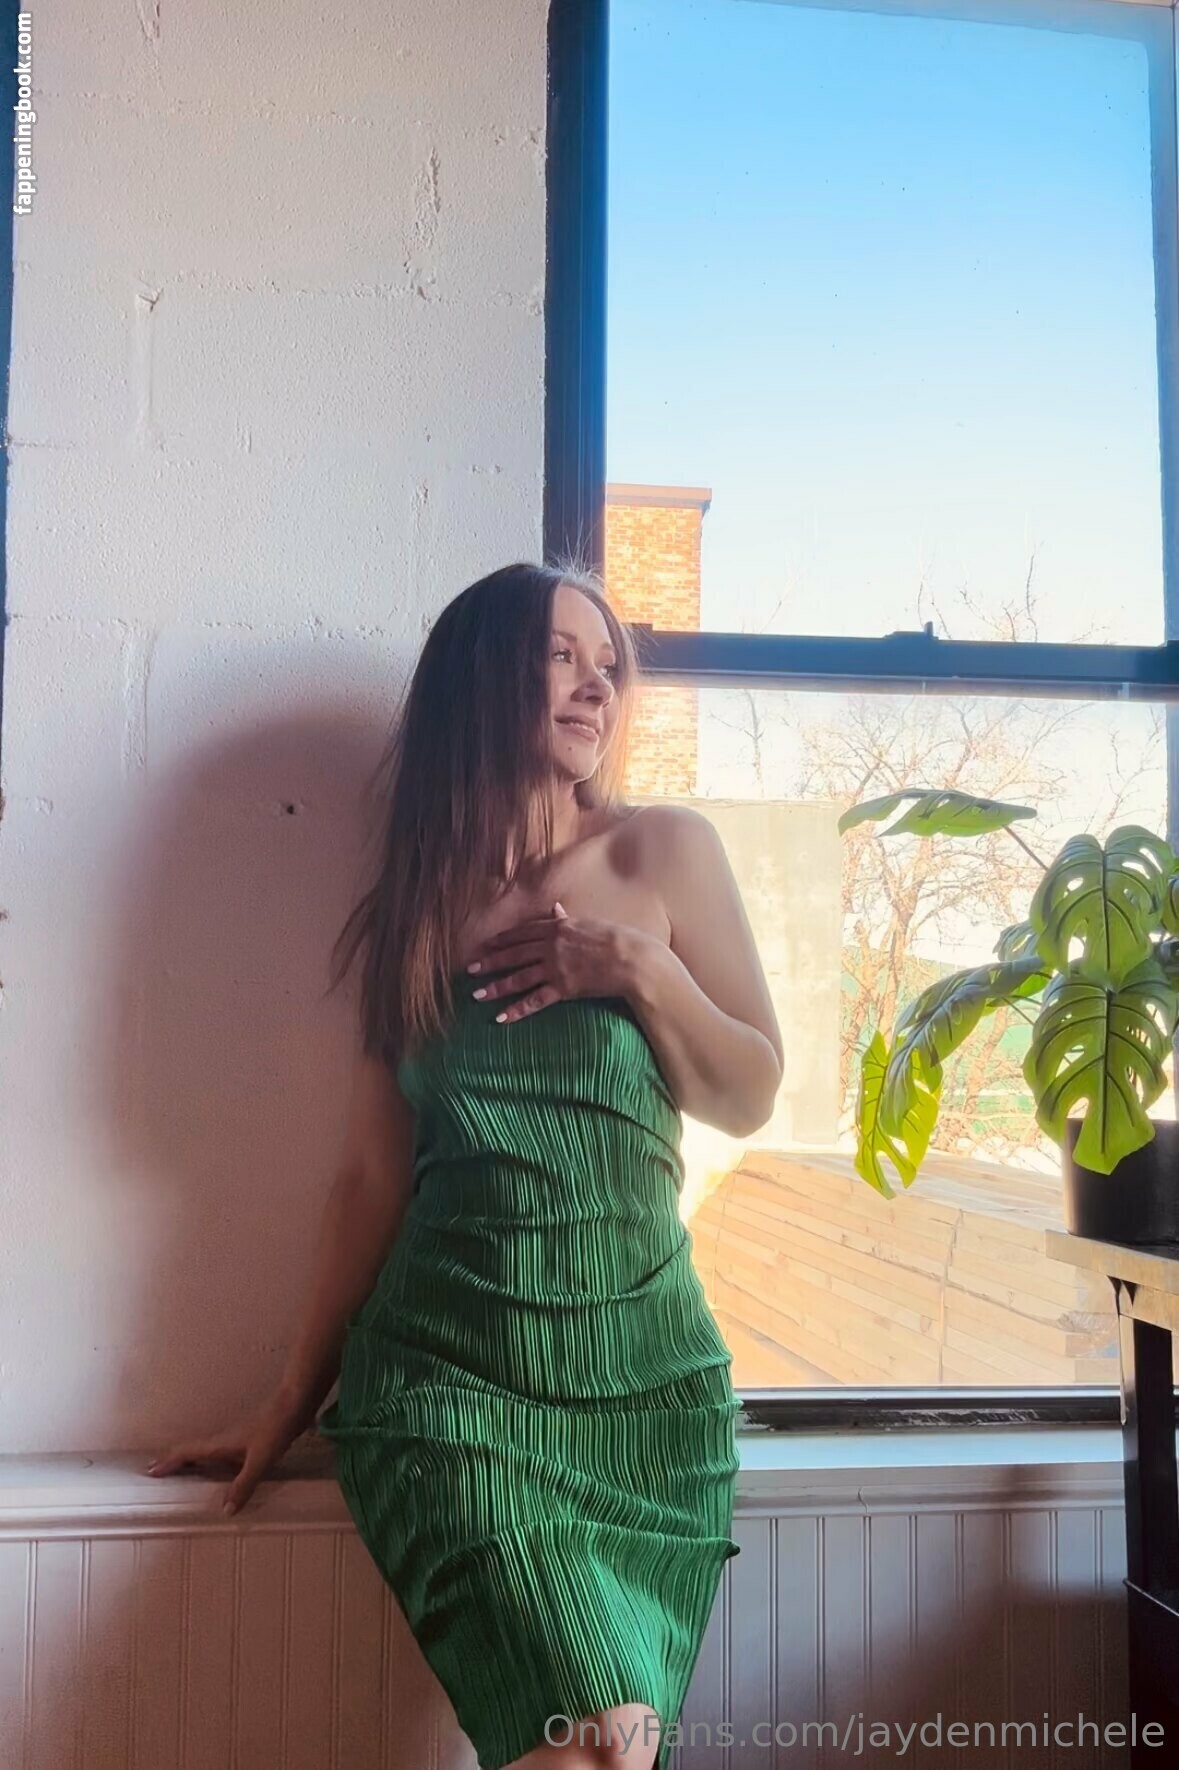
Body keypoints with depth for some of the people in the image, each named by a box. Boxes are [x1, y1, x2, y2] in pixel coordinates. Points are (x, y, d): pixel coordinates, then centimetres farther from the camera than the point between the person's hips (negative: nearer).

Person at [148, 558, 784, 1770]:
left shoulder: (663, 852, 1)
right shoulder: (415, 908, 5)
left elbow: (750, 1100, 4)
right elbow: (374, 1175, 8)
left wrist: (641, 967, -13)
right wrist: (294, 1399, 13)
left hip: (645, 1375, 1)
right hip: (449, 1375, -1)